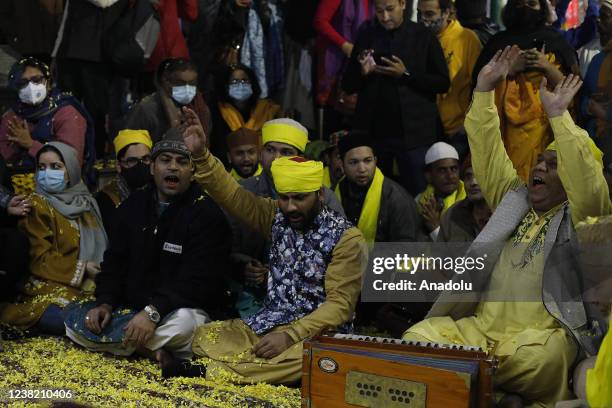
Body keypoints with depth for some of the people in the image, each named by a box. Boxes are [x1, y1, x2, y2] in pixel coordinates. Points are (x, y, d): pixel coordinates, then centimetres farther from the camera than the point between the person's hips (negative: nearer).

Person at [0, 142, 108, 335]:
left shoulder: (84, 201, 17)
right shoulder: (36, 206, 0)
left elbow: (99, 244, 18)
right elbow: (40, 259, -7)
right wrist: (82, 268, -12)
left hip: (90, 283, 5)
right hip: (49, 285, -5)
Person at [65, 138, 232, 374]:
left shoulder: (206, 213, -10)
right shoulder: (134, 205, 11)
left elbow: (198, 279, -19)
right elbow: (114, 262, 11)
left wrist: (153, 312, -32)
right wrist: (105, 304, -8)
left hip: (180, 308, -6)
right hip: (130, 308, 7)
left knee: (183, 322, -40)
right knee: (75, 319, -15)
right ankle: (155, 352, -22)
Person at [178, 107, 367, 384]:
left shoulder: (346, 238, -9)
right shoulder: (277, 216, 7)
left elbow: (340, 304, -14)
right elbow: (231, 194, 0)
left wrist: (290, 336, -24)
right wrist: (201, 155, -16)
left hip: (315, 333, -5)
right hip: (265, 326, 5)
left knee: (309, 359, -40)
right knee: (200, 337, -13)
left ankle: (213, 371, -34)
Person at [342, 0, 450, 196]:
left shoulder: (423, 36, -1)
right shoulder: (366, 35, 7)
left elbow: (443, 83, -2)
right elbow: (348, 86, 10)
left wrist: (406, 75, -13)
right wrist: (362, 72, -11)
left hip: (414, 132, -3)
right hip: (373, 131, 3)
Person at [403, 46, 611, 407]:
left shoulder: (581, 215, 7)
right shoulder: (514, 198, 22)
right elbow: (487, 151, 18)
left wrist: (558, 115, -18)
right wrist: (485, 90, 9)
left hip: (541, 334, -5)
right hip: (480, 327, 5)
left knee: (539, 358, -40)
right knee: (418, 338, -22)